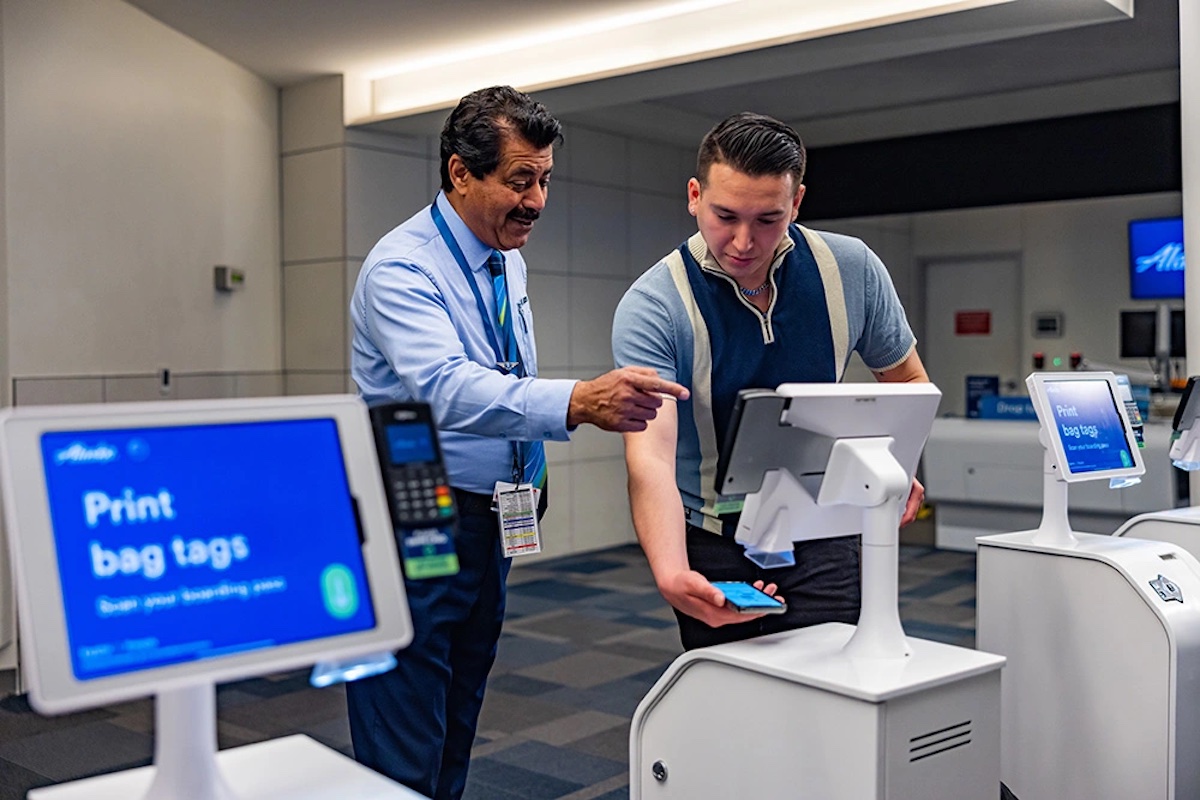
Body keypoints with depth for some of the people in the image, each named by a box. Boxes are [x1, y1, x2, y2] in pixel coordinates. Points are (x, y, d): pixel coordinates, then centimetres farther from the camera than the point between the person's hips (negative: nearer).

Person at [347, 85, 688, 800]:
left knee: (458, 735, 17)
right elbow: (445, 389, -36)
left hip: (489, 521, 8)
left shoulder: (509, 260, 8)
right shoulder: (402, 269, -19)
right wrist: (576, 403, -50)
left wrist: (533, 466, 12)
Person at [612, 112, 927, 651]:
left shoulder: (851, 270, -6)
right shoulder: (652, 307, -16)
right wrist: (670, 573, -43)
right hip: (713, 549, -1)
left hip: (823, 537, 2)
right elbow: (650, 454, -27)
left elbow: (906, 379, 10)